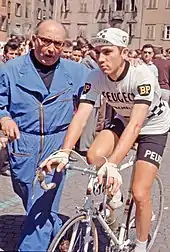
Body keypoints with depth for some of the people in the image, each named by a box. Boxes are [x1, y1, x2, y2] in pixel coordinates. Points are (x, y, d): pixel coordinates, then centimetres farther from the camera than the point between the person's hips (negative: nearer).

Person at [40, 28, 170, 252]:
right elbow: (81, 115, -30)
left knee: (139, 194, -12)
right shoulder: (96, 77, -22)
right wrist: (64, 152, -46)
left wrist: (112, 164, -55)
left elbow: (135, 124, -44)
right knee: (94, 156, -26)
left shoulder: (142, 75, -35)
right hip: (123, 121, 4)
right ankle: (114, 191, 8)